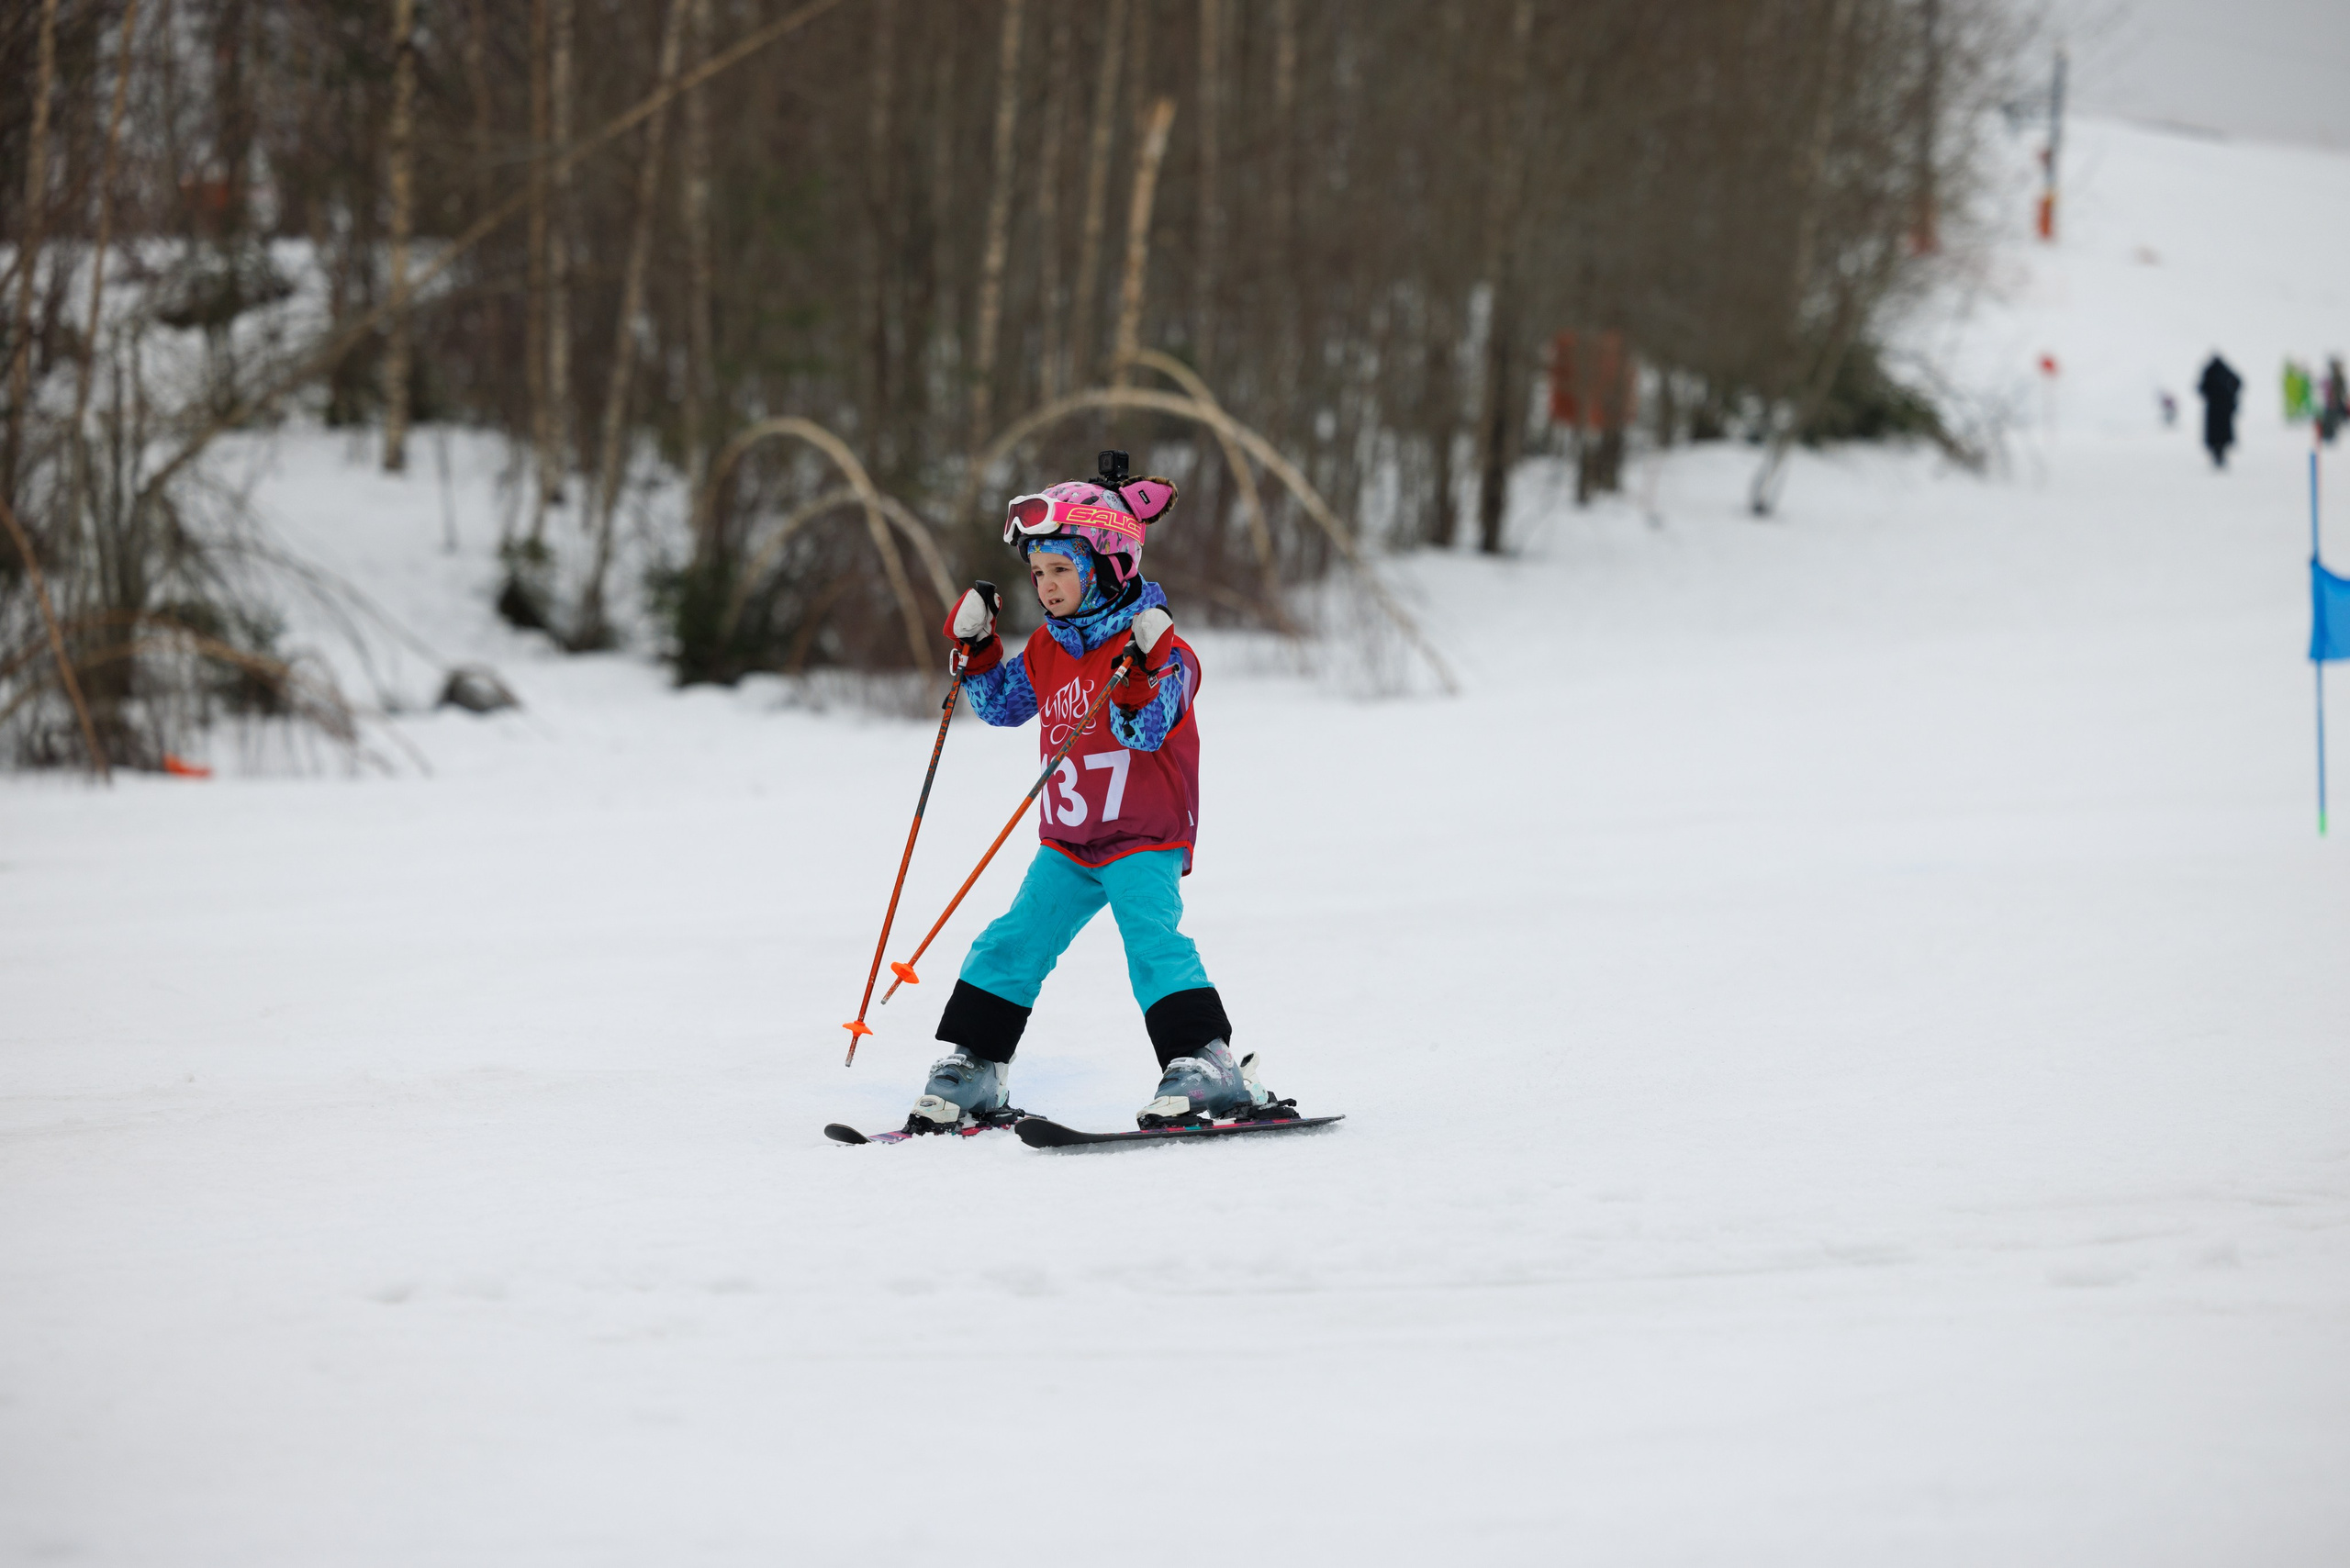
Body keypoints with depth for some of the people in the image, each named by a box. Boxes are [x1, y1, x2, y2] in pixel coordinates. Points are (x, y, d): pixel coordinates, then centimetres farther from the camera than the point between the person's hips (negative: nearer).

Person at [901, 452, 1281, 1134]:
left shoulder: (1154, 644, -12)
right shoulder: (1049, 648, 9)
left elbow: (1148, 731, -22)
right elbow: (1003, 703, 24)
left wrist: (1138, 674, -38)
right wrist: (976, 649, 10)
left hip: (1145, 838, -7)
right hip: (1068, 845, 7)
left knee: (1152, 940, -22)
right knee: (1010, 946, 3)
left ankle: (1209, 1069, -24)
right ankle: (971, 1075, 10)